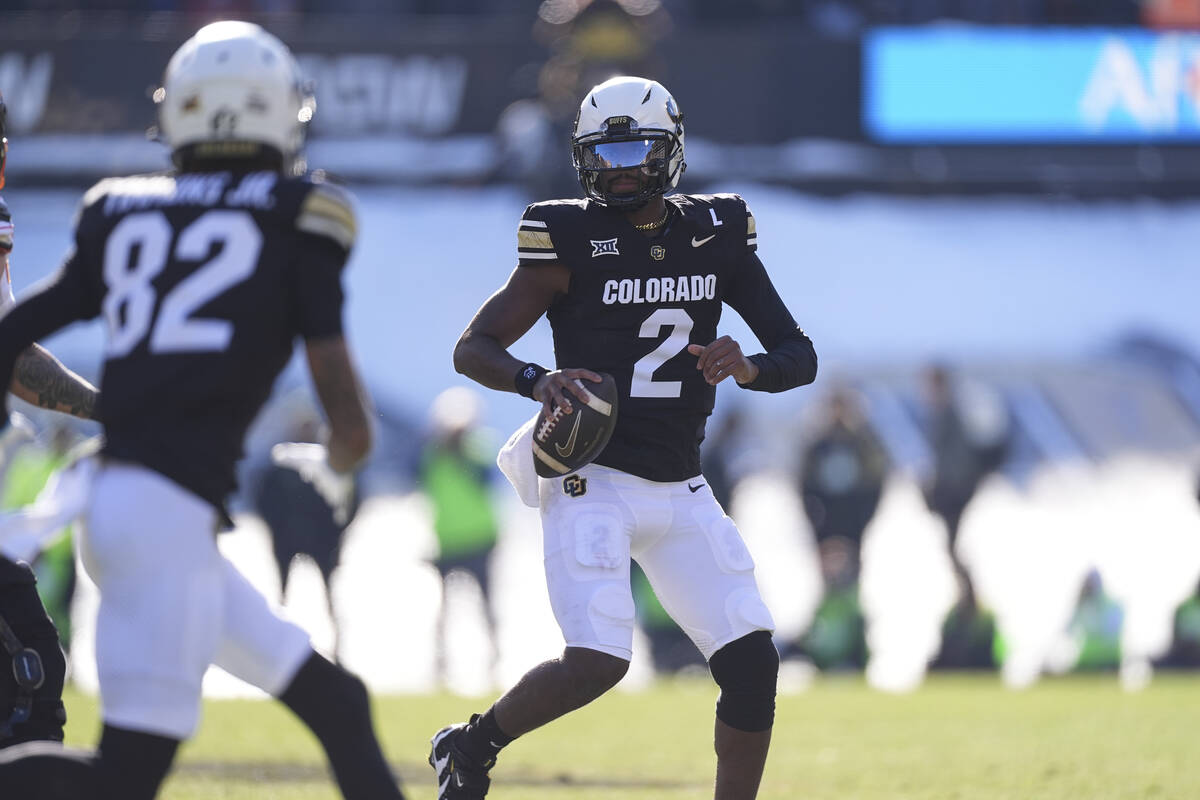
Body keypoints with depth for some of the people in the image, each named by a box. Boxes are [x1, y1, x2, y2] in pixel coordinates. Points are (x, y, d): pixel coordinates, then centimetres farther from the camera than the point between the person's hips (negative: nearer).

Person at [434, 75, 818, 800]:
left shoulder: (718, 238, 6)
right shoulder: (570, 242, -6)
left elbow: (800, 356, 5)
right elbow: (472, 349, -4)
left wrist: (746, 368, -18)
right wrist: (536, 381, -25)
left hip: (682, 490, 5)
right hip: (593, 483, -5)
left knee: (753, 663, -4)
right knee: (597, 663, -19)